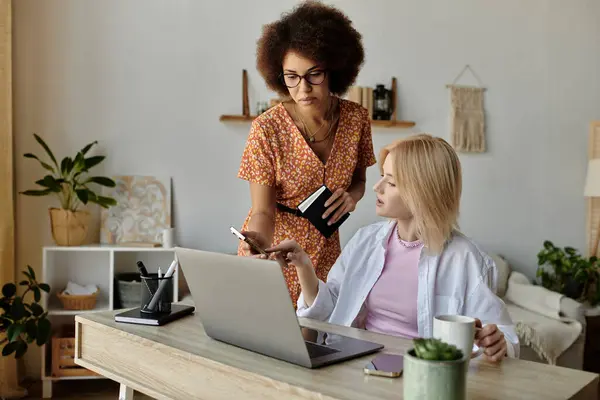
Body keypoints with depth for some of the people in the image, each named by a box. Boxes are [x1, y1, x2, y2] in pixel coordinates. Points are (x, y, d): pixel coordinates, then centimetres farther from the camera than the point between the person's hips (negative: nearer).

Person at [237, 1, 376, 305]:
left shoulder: (356, 118, -9)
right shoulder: (267, 129, -21)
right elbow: (263, 210, -20)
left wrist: (352, 196, -16)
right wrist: (258, 240, -42)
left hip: (325, 253, 3)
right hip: (271, 252, -3)